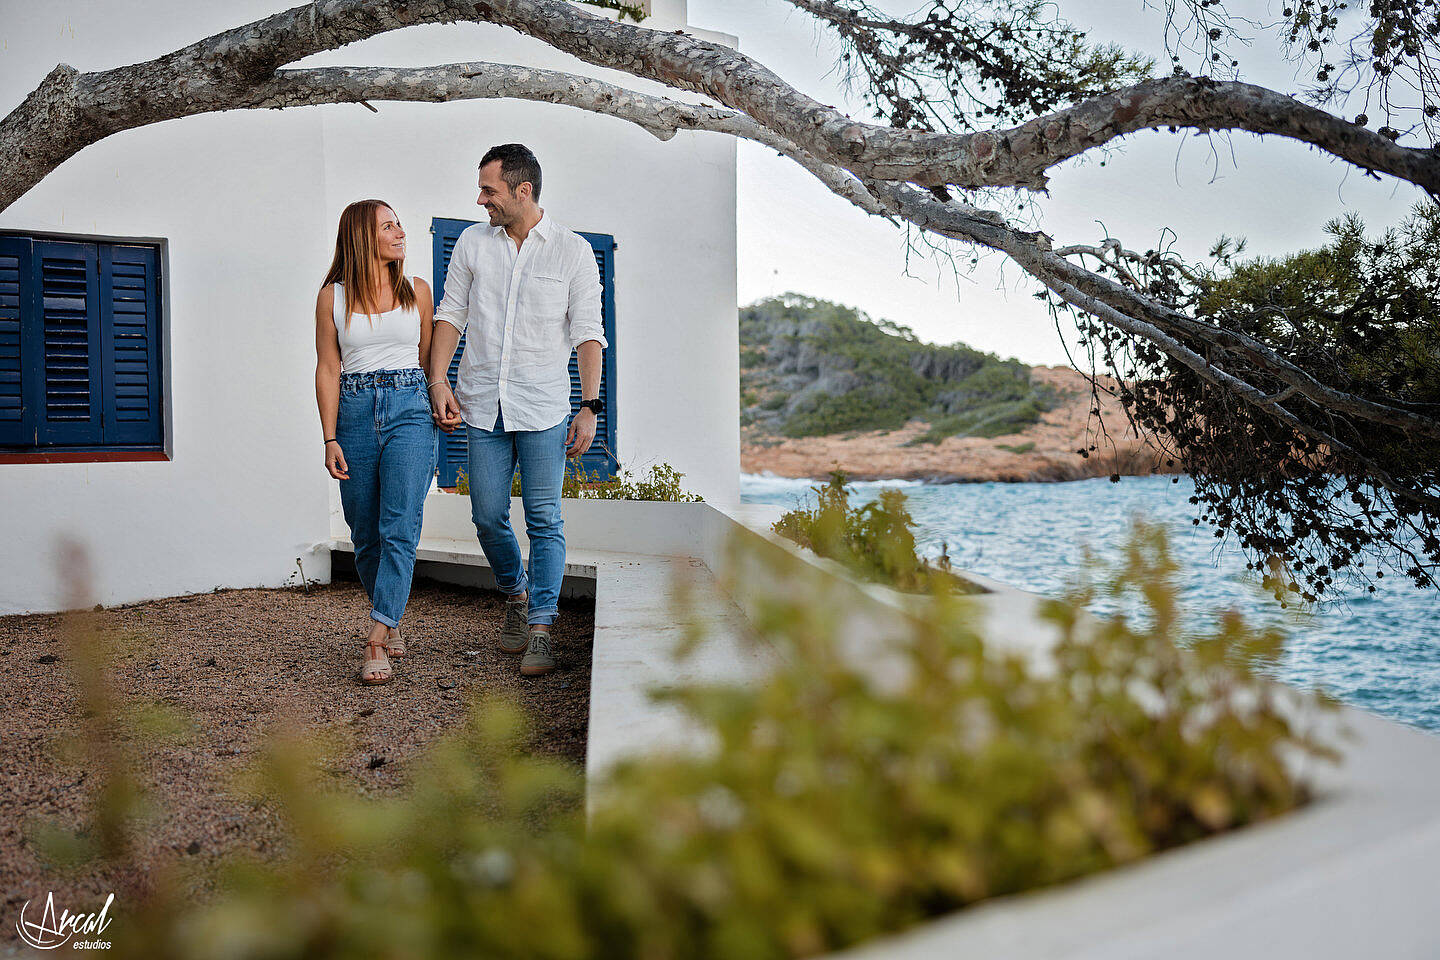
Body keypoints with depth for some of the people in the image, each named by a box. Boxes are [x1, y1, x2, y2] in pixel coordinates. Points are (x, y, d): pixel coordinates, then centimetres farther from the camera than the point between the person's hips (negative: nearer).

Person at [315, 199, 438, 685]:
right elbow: (328, 370, 4)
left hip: (410, 408, 0)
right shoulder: (332, 296, 5)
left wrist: (439, 410, 14)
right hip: (355, 412, 1)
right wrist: (330, 439, -3)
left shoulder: (417, 290, 9)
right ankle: (391, 623, 27)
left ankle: (376, 643, -15)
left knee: (399, 528, -14)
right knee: (366, 535, 6)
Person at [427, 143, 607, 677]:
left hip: (543, 410, -3)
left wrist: (590, 408, -7)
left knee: (544, 521, -3)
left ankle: (541, 629, 4)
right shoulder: (472, 243, 7)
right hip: (482, 406, 3)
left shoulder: (573, 251, -1)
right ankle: (516, 595, 32)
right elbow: (450, 313, 10)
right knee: (488, 518, 6)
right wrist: (438, 381, -3)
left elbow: (588, 333, -1)